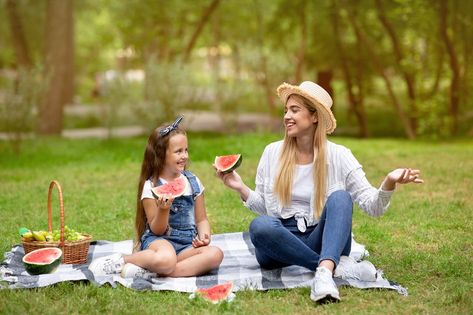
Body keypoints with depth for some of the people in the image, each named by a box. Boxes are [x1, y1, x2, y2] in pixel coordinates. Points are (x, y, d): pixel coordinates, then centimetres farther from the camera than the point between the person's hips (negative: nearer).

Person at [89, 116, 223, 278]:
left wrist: (204, 235, -7)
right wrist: (163, 210, -23)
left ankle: (149, 272, -28)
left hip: (187, 244, 5)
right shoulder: (151, 187, -3)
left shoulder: (193, 182, 9)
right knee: (165, 260, -42)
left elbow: (201, 220, 14)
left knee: (215, 254, -29)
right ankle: (120, 260, -14)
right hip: (159, 240, -5)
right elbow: (157, 230, -4)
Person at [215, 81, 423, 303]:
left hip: (320, 239, -1)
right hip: (280, 243, 1)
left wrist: (389, 183, -25)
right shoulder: (272, 153, 5)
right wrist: (241, 189, -6)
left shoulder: (338, 156, 0)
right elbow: (263, 207, 12)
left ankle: (325, 271, -50)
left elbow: (373, 206, -6)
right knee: (259, 225, -32)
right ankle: (338, 266, -30)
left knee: (340, 197, -27)